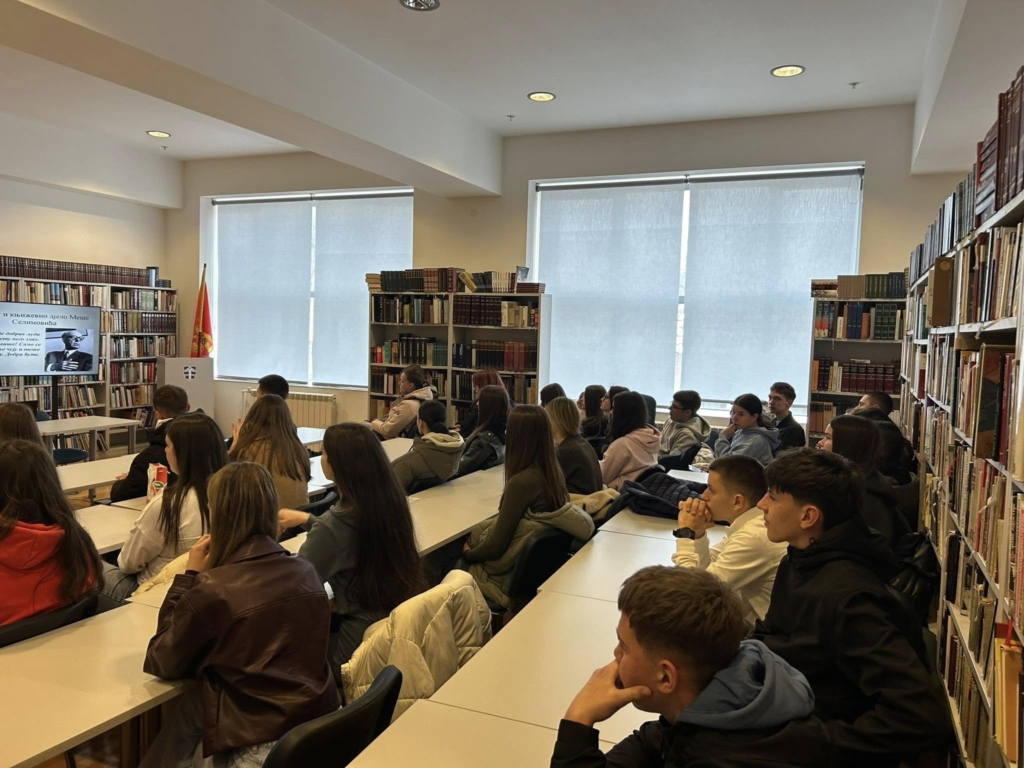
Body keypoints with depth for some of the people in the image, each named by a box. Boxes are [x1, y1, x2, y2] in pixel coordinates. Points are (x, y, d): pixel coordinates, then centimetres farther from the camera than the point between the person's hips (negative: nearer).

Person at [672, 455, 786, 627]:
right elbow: (707, 568, 8)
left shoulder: (753, 538, -28)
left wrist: (686, 532, -15)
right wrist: (697, 533, -9)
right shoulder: (751, 522, 0)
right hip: (742, 618, 8)